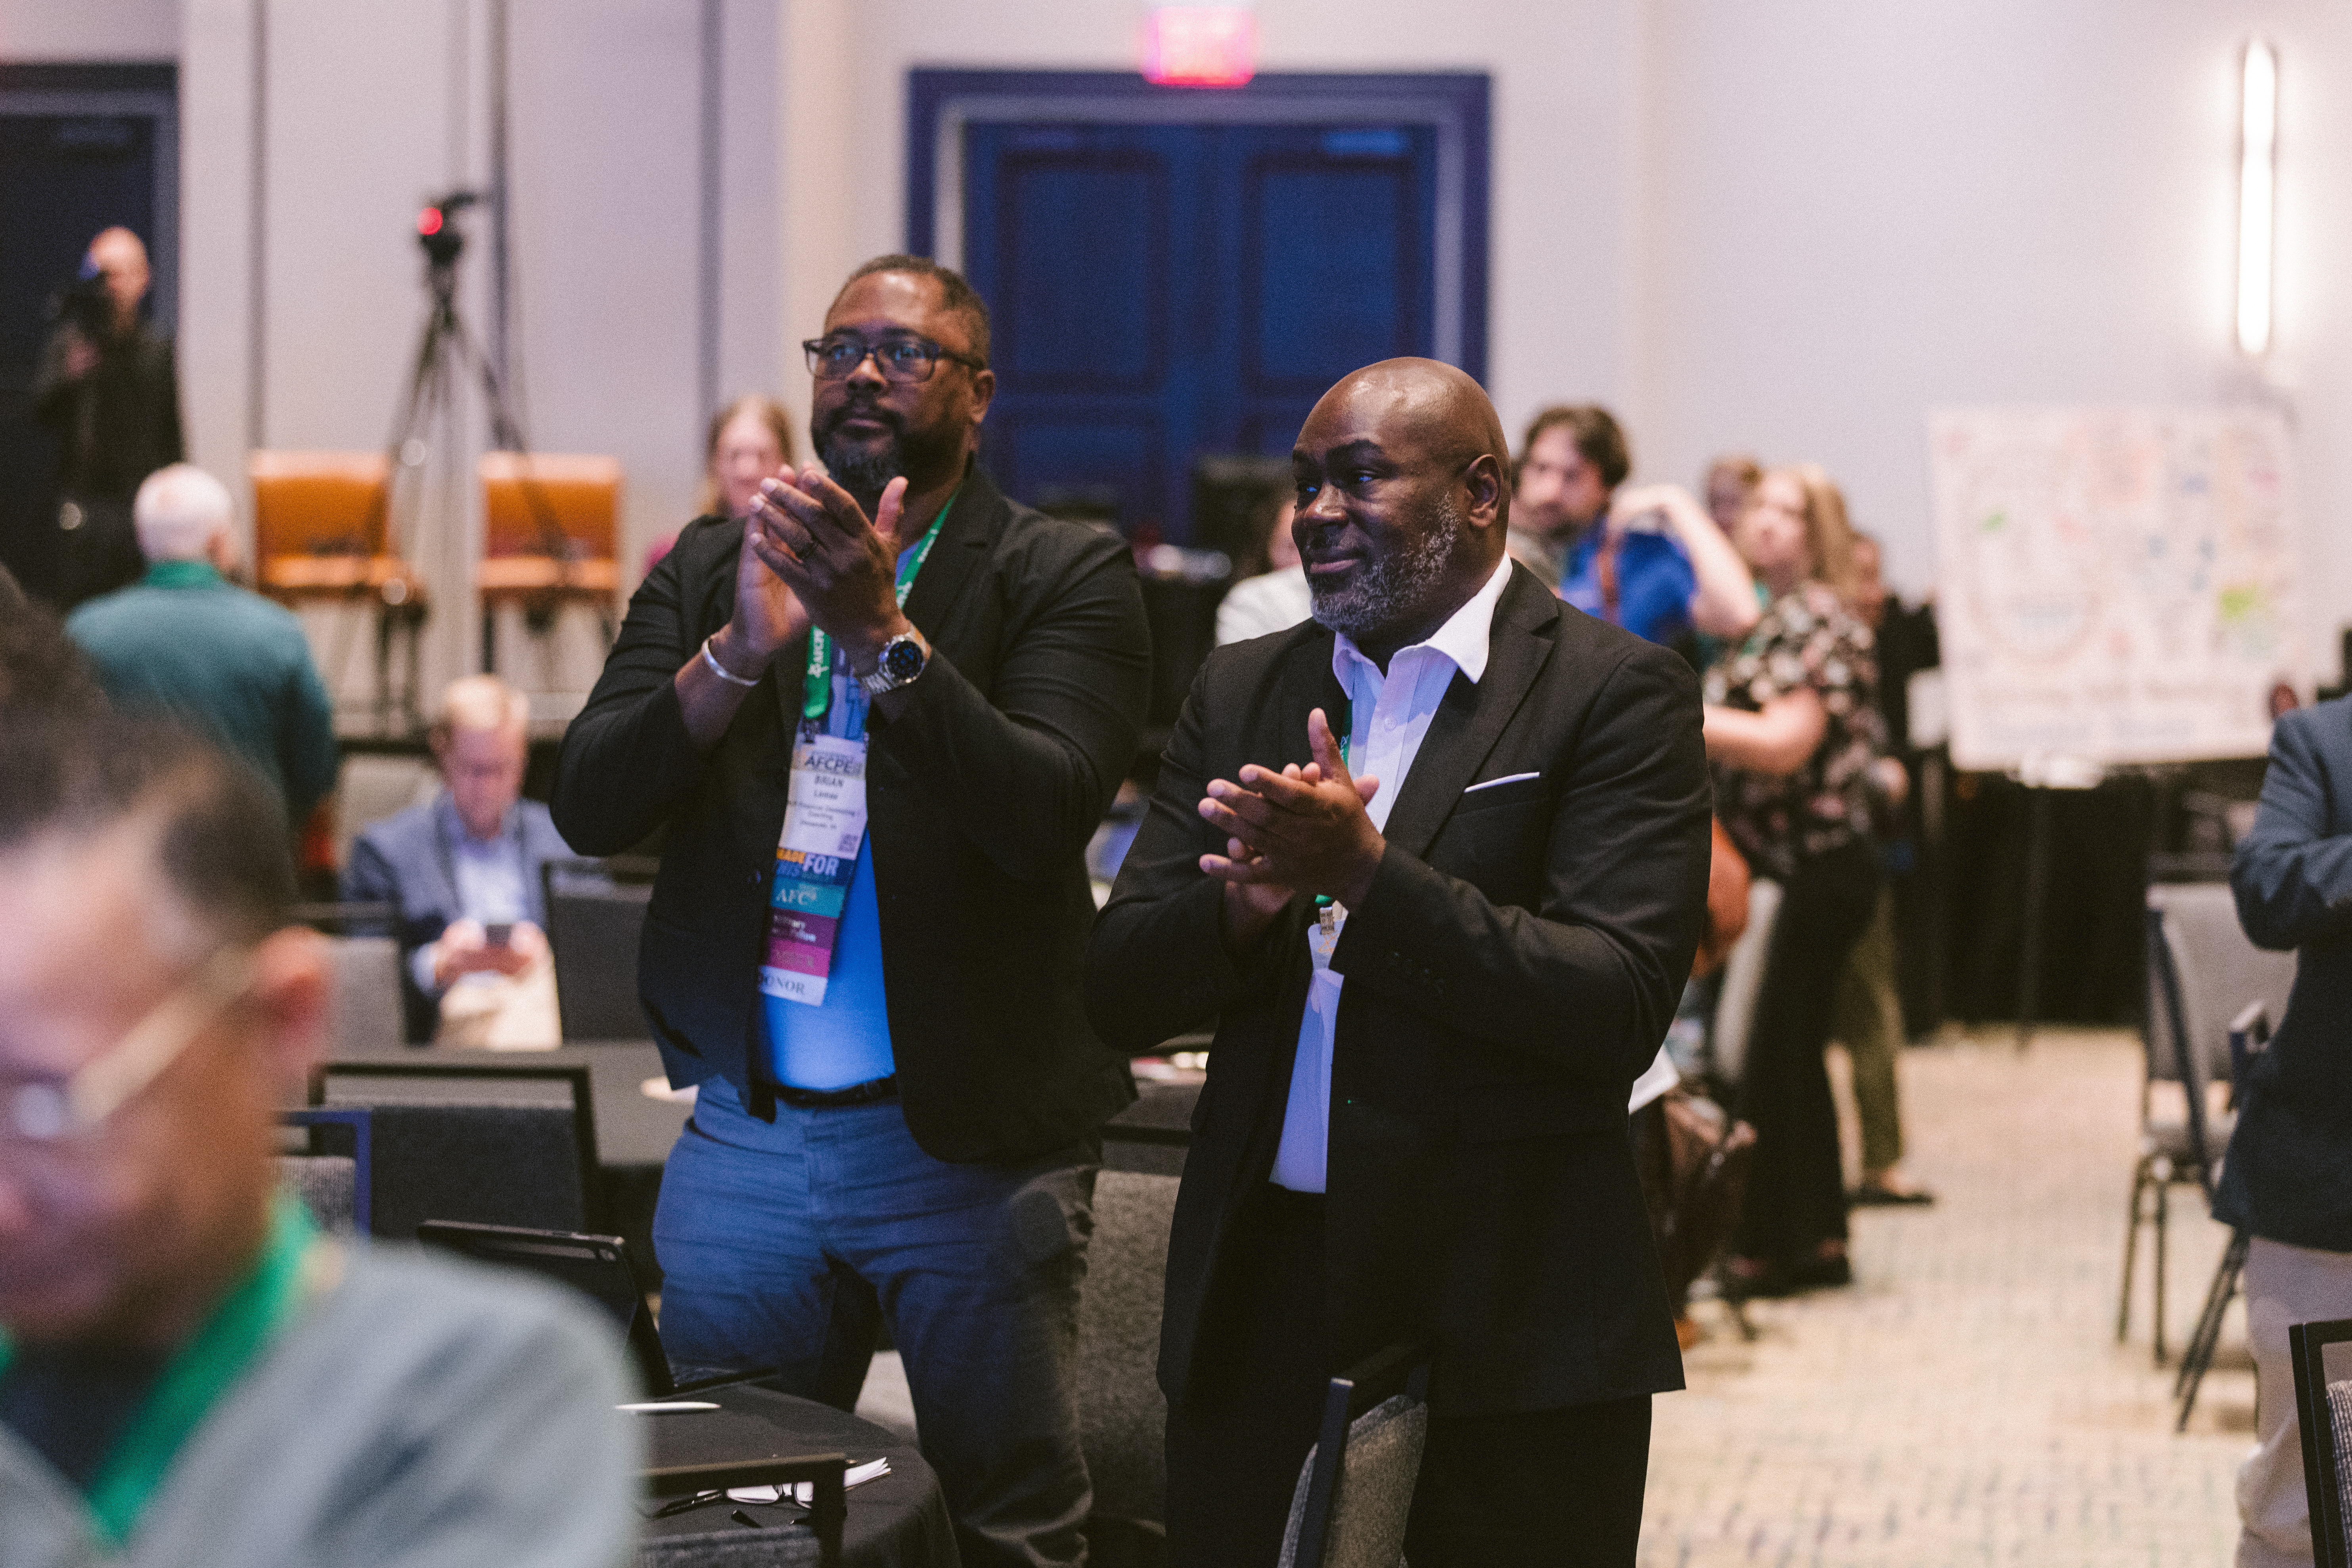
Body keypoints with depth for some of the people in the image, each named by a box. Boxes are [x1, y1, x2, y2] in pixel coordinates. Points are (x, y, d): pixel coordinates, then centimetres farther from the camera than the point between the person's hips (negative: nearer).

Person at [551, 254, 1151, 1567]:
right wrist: (742, 648, -17)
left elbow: (1044, 811, -17)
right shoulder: (713, 568, 10)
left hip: (968, 1141, -3)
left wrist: (882, 633, -25)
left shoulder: (1066, 576, -1)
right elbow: (590, 808, -2)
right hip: (745, 1136, 3)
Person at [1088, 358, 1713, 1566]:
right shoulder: (1240, 692, 13)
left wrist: (1365, 875, -21)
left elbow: (1619, 1008, -15)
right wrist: (1246, 907, -14)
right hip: (1259, 1307, 5)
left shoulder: (1612, 693, -4)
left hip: (1506, 1330, -4)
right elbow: (1119, 995, 7)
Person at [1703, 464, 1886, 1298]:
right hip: (1776, 863, 10)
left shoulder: (1820, 620, -12)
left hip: (1815, 868, -10)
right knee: (1792, 1050, 13)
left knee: (1770, 1050, -7)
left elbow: (1784, 744, -22)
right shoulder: (1773, 620, 17)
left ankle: (1764, 1246, -2)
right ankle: (1818, 1238, 19)